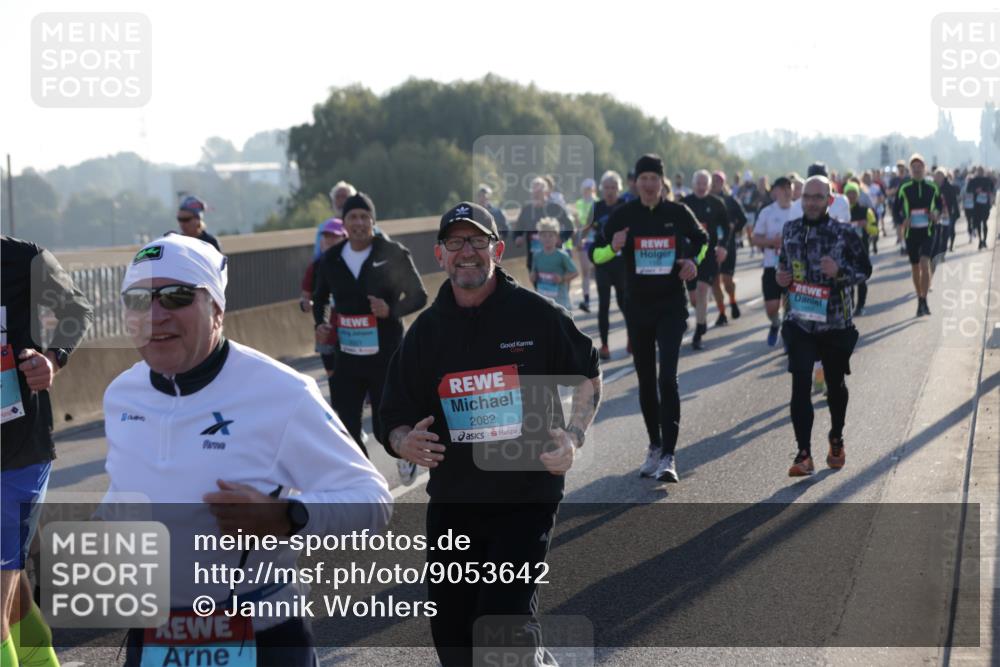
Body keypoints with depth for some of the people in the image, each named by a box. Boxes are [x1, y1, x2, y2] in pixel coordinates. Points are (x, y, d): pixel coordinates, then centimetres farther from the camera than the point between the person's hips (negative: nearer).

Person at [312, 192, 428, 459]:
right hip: (347, 355, 4)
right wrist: (319, 323, 2)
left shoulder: (393, 254, -7)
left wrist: (391, 309, -20)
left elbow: (418, 296, -1)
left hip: (386, 356, -3)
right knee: (345, 428, 0)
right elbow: (320, 298, 22)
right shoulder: (331, 259, 5)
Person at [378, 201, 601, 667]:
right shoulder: (426, 331, 5)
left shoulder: (536, 315, -3)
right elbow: (394, 419, 8)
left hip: (527, 496, -4)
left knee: (506, 616, -16)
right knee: (450, 630, 7)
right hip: (452, 502, 4)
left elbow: (588, 376, 9)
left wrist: (573, 436, -7)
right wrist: (405, 443, -16)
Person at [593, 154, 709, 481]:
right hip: (638, 307, 2)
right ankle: (654, 446, 27)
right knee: (646, 381, 11)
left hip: (672, 306, -2)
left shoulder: (678, 213, -1)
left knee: (668, 378, -14)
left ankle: (668, 456, -15)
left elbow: (701, 240, 18)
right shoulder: (624, 215, -1)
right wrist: (613, 247, -19)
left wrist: (693, 261, -2)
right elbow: (595, 255, 2)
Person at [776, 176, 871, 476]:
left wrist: (840, 271, -20)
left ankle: (836, 440, 40)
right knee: (800, 384, -12)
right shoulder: (790, 230, 4)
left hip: (835, 323, -1)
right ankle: (803, 453, -10)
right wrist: (781, 277, -3)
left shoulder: (844, 234, -7)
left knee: (835, 383, 16)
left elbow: (865, 269, -1)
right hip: (799, 321, 1)